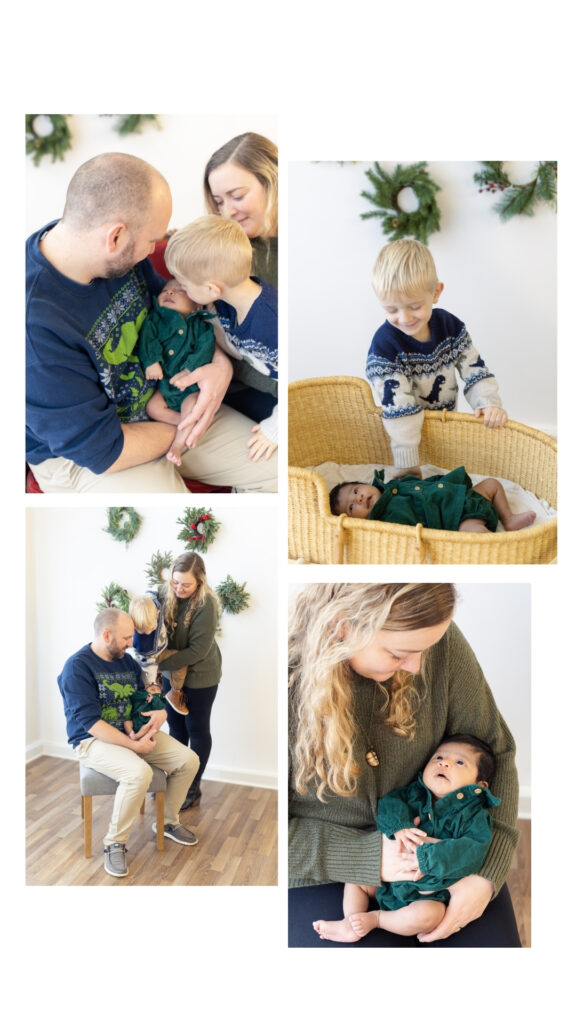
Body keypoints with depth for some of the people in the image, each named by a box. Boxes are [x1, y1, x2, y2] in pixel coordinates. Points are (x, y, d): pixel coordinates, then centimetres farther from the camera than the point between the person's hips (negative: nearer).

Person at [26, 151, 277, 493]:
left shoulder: (120, 253, -12)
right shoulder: (37, 327, -35)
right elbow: (101, 450, -27)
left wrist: (220, 364, -10)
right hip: (83, 458, -7)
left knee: (277, 467, 3)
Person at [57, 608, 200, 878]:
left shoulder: (127, 661, 7)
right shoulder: (77, 667, -17)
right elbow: (91, 723, -22)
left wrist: (161, 713, -10)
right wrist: (134, 745, -25)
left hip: (134, 732, 7)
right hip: (94, 741, -7)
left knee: (189, 760, -5)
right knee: (139, 772, -35)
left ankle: (168, 822, 18)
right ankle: (114, 843, -12)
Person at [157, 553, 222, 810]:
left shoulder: (206, 605, -26)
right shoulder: (166, 593, -9)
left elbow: (197, 650, -26)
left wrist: (160, 664, -26)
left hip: (200, 677, -6)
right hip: (172, 672, 6)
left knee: (197, 729, 10)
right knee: (176, 726, 18)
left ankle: (193, 787, 25)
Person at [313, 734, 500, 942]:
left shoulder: (475, 815, -12)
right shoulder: (414, 793, 2)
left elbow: (473, 851, -26)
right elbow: (388, 803, -7)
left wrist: (428, 856, -34)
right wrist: (397, 827, -28)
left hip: (430, 894, -5)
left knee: (426, 915, -32)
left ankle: (375, 918, -10)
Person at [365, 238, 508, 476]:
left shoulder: (449, 325, -10)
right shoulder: (384, 344, -24)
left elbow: (474, 369, -1)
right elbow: (397, 408, -27)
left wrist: (489, 403, -19)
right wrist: (407, 465, -28)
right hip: (412, 428, -3)